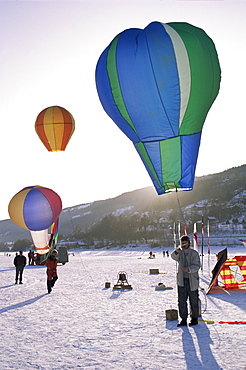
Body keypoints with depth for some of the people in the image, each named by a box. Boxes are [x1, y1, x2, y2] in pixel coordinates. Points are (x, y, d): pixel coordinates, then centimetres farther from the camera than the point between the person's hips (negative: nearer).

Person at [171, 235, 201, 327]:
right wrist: (176, 252, -38)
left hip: (192, 280, -3)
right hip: (181, 280, 3)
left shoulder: (194, 253, -1)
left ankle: (194, 318, 18)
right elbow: (174, 257, -15)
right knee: (182, 300, 4)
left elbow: (197, 266, -9)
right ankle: (183, 319, 13)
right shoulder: (179, 253, 7)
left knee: (194, 300, 4)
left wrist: (189, 269, -28)